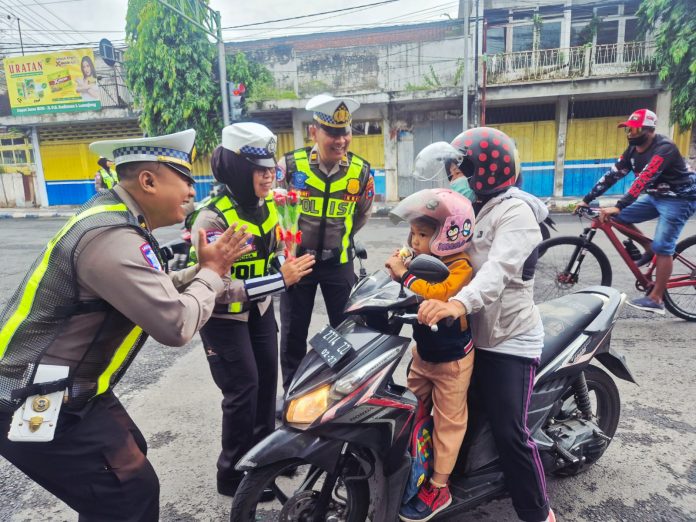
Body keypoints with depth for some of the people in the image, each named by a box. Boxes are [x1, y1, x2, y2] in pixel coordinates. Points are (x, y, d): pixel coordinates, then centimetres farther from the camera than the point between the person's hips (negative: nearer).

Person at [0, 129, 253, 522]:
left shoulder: (117, 219, 6)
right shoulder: (111, 236, -27)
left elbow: (160, 294, 11)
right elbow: (176, 324, -29)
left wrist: (205, 269, -2)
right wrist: (212, 273, -13)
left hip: (66, 388, 10)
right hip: (35, 404, -10)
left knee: (131, 454, 22)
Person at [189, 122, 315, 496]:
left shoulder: (268, 206, -2)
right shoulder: (213, 217, -26)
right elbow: (219, 287, -33)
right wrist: (280, 279, -35)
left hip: (259, 308, 7)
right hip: (223, 316, -7)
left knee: (268, 378, 16)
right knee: (243, 390, -3)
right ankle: (233, 474, 19)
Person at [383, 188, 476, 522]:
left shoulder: (459, 268, -24)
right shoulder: (424, 260, -2)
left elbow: (438, 295, -41)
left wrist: (405, 275, -34)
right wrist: (398, 271, -13)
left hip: (451, 359, -7)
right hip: (423, 353, 8)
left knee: (447, 421, 9)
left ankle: (438, 488, 23)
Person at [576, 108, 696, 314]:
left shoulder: (664, 148, -26)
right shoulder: (633, 149, -1)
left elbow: (644, 179, -37)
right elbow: (613, 174, -3)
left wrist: (617, 207, -46)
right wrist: (587, 200, -8)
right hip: (656, 196, 8)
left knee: (662, 247, -13)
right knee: (620, 217, -3)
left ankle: (655, 300, -7)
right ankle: (649, 250, 13)